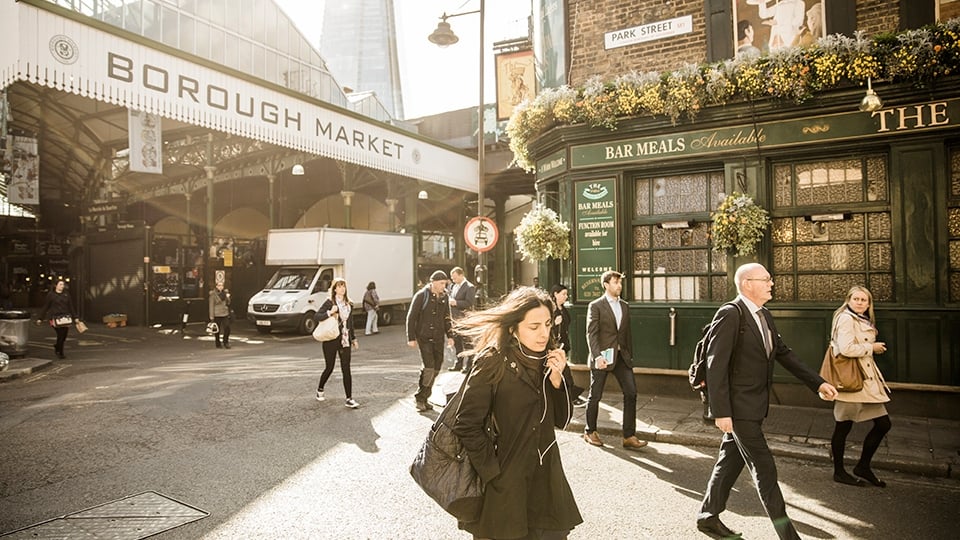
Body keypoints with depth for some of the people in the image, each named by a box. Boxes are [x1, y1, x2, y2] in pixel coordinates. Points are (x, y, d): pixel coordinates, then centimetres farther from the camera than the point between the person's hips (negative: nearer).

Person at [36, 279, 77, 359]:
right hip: (56, 318, -4)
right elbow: (45, 307, 3)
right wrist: (40, 318, 3)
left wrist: (75, 318, 11)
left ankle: (57, 347, 31)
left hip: (66, 318, 4)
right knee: (60, 335, -8)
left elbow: (71, 307, 14)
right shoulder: (51, 295, 1)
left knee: (64, 336, 3)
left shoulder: (66, 295, 12)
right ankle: (60, 353, 7)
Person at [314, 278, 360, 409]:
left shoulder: (348, 303, 9)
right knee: (329, 367, 7)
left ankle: (349, 399, -1)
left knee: (346, 369, -1)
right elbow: (317, 316, -13)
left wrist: (353, 339, 19)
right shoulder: (329, 302, -6)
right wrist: (330, 312, -26)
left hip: (345, 340, 4)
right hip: (331, 340, -4)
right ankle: (320, 389, 35)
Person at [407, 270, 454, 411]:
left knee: (436, 368, 6)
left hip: (439, 338, 6)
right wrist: (411, 338, -9)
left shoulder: (444, 297, 8)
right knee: (429, 367, -14)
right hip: (424, 337, -6)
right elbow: (411, 317, -7)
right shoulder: (421, 296, -9)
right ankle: (420, 397, 3)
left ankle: (423, 398, 19)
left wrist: (449, 335, 10)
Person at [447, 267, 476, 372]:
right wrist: (450, 301, 5)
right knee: (456, 342, 14)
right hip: (455, 319, 8)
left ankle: (469, 365, 8)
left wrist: (456, 303, -21)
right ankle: (458, 364, 24)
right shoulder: (454, 286, 14)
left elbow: (469, 303, -18)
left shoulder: (469, 287, -11)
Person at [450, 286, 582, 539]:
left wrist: (557, 379, -12)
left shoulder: (549, 359, 2)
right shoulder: (492, 363, -17)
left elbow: (562, 420, 3)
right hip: (506, 488, -5)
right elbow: (466, 426, -16)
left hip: (547, 482, 5)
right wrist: (493, 471, -13)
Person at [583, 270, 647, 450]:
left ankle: (629, 436, 4)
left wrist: (628, 355, 12)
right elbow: (591, 334, -13)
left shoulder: (624, 306, 12)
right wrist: (597, 356, -23)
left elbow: (627, 333, 15)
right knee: (595, 396, 6)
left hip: (621, 356, 5)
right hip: (603, 357, -5)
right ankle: (590, 432, 24)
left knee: (631, 393, -3)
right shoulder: (595, 306, -6)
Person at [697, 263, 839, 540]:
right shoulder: (730, 314, -18)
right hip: (739, 407, -9)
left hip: (754, 405, 9)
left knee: (731, 461, 16)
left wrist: (818, 383, 10)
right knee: (764, 468, 0)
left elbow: (784, 353, 17)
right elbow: (715, 365, -21)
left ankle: (708, 516, 29)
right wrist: (721, 412, -23)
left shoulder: (764, 316, 10)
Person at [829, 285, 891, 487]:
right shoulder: (846, 319, -13)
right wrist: (872, 347, -12)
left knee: (883, 424, 8)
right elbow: (846, 349, -23)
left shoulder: (864, 321, 16)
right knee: (843, 427, 2)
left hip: (866, 379, 9)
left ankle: (863, 466, 23)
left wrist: (872, 348, 5)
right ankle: (839, 472, 16)